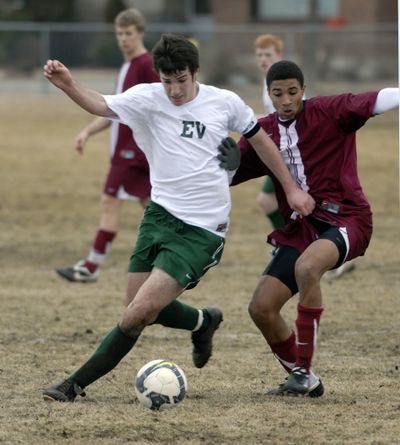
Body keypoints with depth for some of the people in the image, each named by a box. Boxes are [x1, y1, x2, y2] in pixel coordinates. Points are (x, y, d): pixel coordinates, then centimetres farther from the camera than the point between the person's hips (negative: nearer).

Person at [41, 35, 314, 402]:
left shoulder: (226, 103, -3)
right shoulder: (148, 98, -5)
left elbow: (259, 139, 14)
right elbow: (101, 106, -23)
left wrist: (291, 188, 19)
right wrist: (69, 86, -44)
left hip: (202, 230, -3)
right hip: (160, 215, 4)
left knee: (141, 311, -15)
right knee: (139, 308, 10)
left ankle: (77, 384, -6)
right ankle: (203, 322, 40)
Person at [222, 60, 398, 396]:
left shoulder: (329, 113, -6)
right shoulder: (264, 132, 9)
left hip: (345, 217, -6)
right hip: (299, 229, 6)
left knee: (307, 267, -36)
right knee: (261, 308, -4)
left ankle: (304, 370, -26)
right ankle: (303, 381, 18)